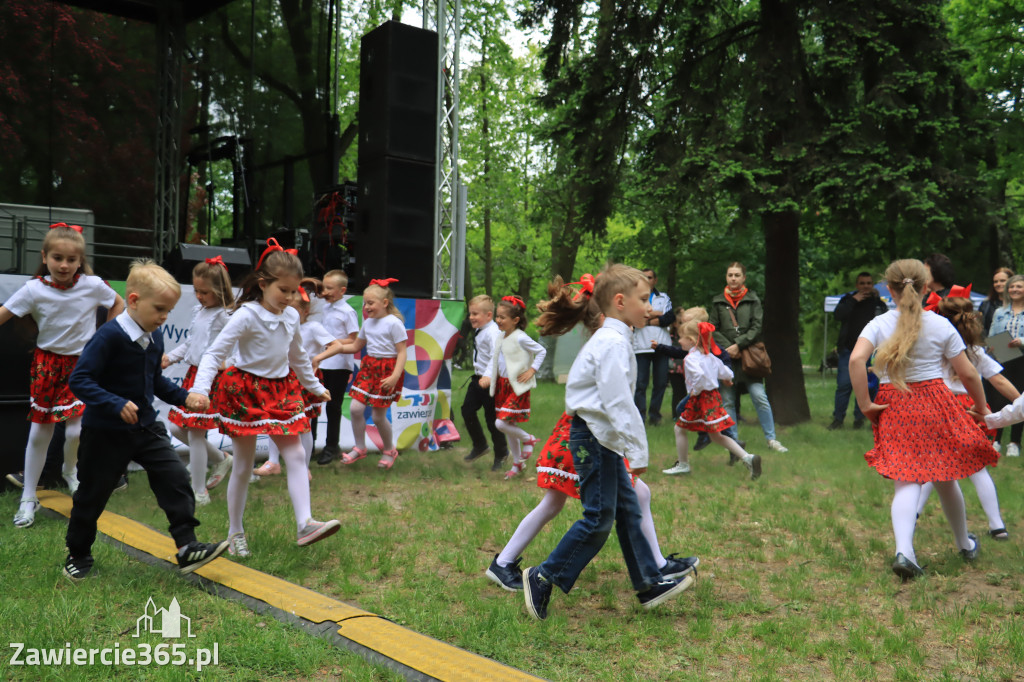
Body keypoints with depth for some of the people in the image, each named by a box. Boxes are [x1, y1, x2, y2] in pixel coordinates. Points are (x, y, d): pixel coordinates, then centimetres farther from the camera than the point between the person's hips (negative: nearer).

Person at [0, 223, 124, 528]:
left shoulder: (93, 285, -12)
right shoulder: (35, 289, -13)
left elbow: (118, 304, 6)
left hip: (81, 364, 0)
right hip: (47, 363, 0)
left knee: (75, 431, -10)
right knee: (39, 433, 6)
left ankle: (70, 471, 25)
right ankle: (28, 498, 18)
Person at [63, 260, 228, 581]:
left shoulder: (154, 338, 2)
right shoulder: (109, 336, -22)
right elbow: (80, 379, -24)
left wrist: (183, 397, 4)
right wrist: (116, 404, -33)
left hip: (146, 427, 6)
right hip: (106, 432, -6)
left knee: (175, 479, -5)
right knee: (92, 494, 10)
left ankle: (187, 548, -1)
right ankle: (78, 555, 30)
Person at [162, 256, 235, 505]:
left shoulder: (224, 317, -15)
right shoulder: (198, 311, 11)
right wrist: (170, 357, 12)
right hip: (192, 373, 9)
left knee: (195, 433, -6)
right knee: (177, 429, 13)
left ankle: (199, 492, 7)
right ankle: (221, 459, 31)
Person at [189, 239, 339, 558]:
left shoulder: (291, 317, 2)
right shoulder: (246, 316, -18)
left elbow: (298, 356, 19)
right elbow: (214, 353, -21)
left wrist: (315, 386, 28)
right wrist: (201, 389, -35)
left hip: (280, 391, 6)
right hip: (245, 391, -5)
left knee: (296, 456, -6)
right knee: (244, 465, 4)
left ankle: (305, 524, -9)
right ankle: (235, 532, 19)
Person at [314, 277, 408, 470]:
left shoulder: (394, 323, -11)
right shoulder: (368, 322, 11)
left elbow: (402, 352, -13)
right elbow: (356, 346, 25)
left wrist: (395, 376, -22)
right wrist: (338, 345, 13)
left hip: (387, 369, -7)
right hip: (368, 366, 7)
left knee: (378, 415, -1)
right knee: (356, 408, -4)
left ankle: (389, 450, 23)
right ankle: (359, 448, 13)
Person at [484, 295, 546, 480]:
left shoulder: (520, 338, -15)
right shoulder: (500, 337, 6)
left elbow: (541, 351, -8)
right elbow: (494, 359, 15)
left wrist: (531, 370, -12)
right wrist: (488, 376, 3)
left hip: (517, 387, -8)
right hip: (501, 385, 8)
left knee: (502, 423, -16)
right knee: (508, 425, 12)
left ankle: (528, 440, 12)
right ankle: (517, 463, 26)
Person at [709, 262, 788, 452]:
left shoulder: (753, 300, 6)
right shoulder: (718, 301, 10)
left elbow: (757, 327, 0)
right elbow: (713, 329, 7)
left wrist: (738, 345, -10)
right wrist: (727, 347, -7)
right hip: (726, 358, 2)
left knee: (760, 397, -9)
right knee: (727, 401, 3)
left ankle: (771, 439, 2)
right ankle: (733, 442, 11)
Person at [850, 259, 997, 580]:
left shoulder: (879, 324, -2)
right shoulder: (940, 325, -1)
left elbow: (856, 359, -18)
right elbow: (968, 373, 2)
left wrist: (865, 404, -11)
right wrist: (981, 407, 18)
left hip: (894, 407, 0)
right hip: (935, 404, 1)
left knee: (906, 480, -2)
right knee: (945, 478, 17)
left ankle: (903, 550, -22)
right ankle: (965, 545, 37)